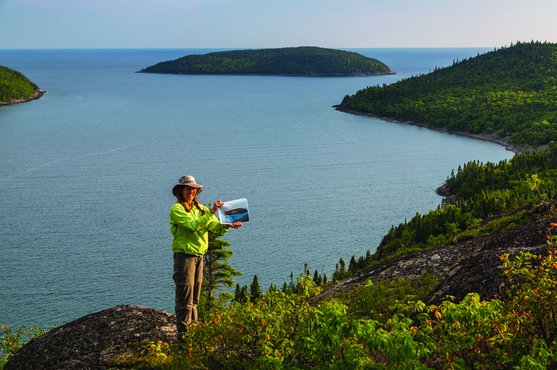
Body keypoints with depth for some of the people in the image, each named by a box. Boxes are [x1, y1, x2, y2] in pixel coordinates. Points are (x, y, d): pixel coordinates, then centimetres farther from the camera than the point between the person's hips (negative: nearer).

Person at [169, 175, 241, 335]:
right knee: (185, 295, -5)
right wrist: (211, 212, -28)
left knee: (195, 297, 15)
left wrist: (229, 225, -13)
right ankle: (183, 332, 0)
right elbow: (193, 225, -23)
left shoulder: (200, 208, 14)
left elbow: (215, 227, 5)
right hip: (184, 254, -7)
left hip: (199, 254, 7)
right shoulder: (176, 209, -8)